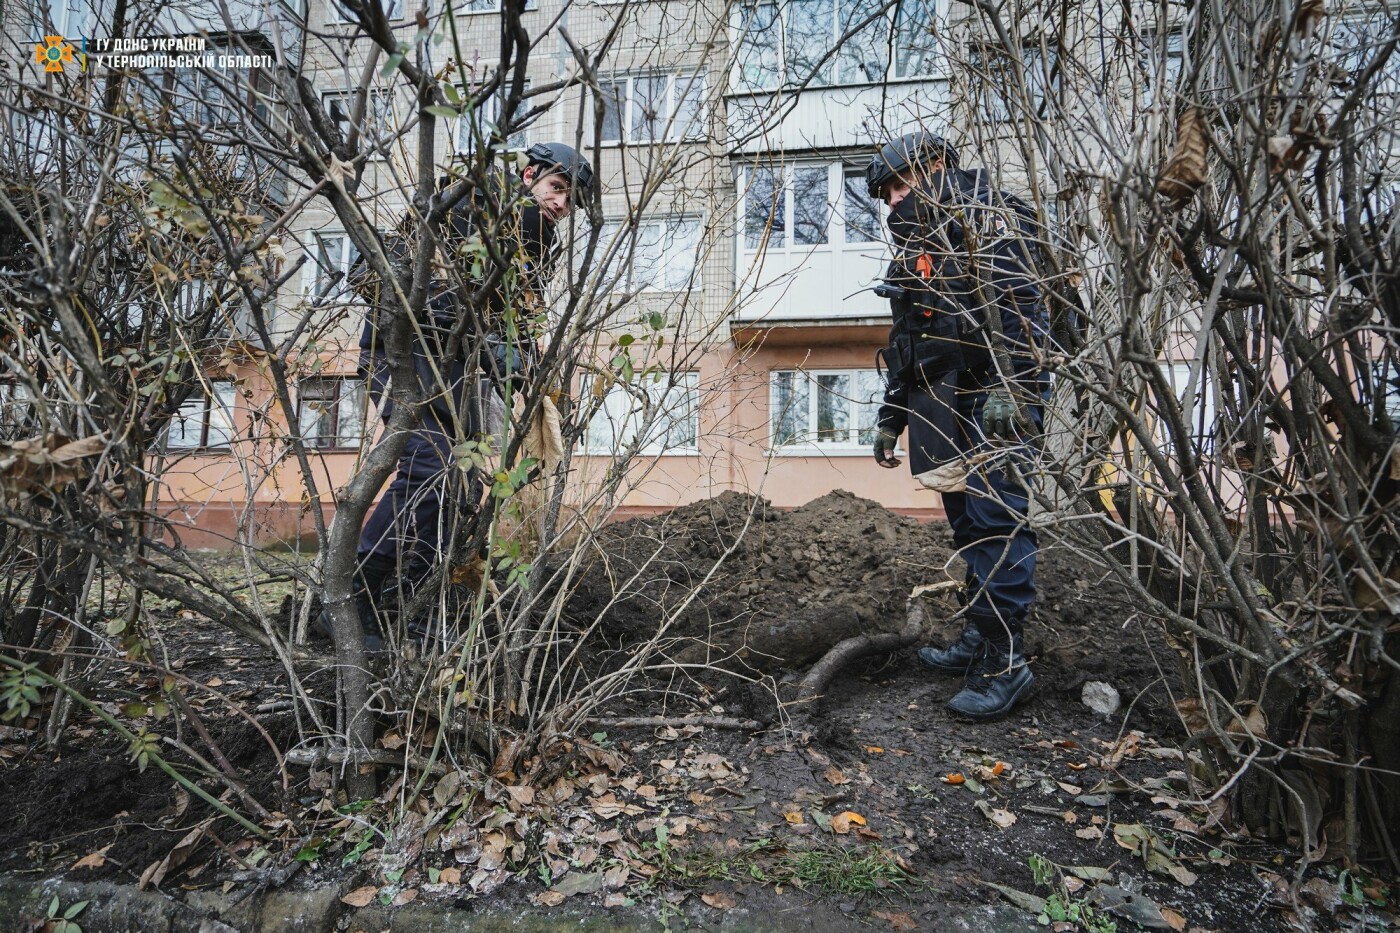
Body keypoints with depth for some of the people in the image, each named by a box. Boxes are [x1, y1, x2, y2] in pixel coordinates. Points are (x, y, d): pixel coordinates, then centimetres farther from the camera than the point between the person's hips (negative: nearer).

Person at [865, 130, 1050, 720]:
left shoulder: (984, 214, 0)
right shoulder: (917, 245, 26)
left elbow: (1021, 302, -16)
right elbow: (904, 341, 26)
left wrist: (1008, 387, -27)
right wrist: (890, 417, 23)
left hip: (989, 401, -9)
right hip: (939, 405, 9)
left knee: (994, 522, -9)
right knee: (967, 526, 11)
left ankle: (1003, 662, -2)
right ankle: (976, 642, 20)